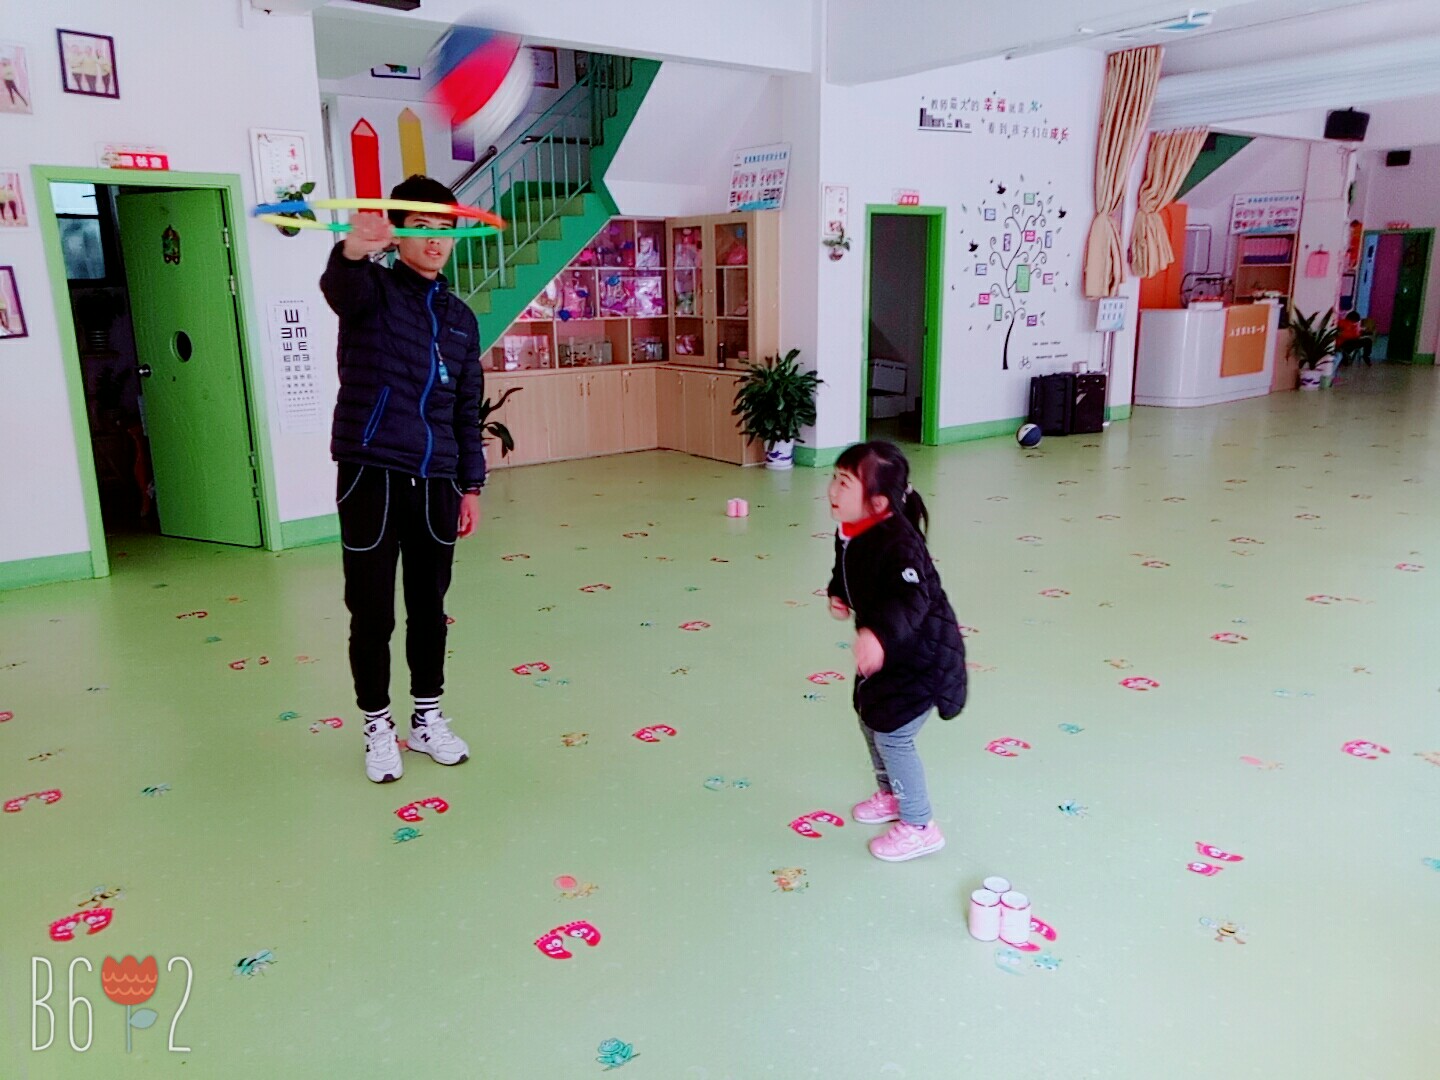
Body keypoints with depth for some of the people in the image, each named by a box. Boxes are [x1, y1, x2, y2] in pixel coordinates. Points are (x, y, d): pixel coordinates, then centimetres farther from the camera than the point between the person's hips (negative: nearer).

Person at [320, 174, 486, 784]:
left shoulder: (460, 317, 12)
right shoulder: (373, 290, -2)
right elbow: (339, 288, -29)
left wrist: (471, 485, 10)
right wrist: (351, 251, -52)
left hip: (436, 482, 4)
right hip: (371, 476, -4)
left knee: (429, 609, 14)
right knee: (372, 614, 5)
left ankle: (428, 719, 30)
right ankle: (378, 728, 23)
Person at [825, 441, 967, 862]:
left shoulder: (897, 542, -31)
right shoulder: (850, 533, -4)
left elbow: (912, 597, -44)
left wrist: (878, 633, -59)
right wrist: (839, 595, -4)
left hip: (922, 654, -10)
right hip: (886, 651, 10)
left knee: (891, 734, -6)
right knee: (870, 719, 22)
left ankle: (919, 827, 12)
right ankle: (890, 795, 45)